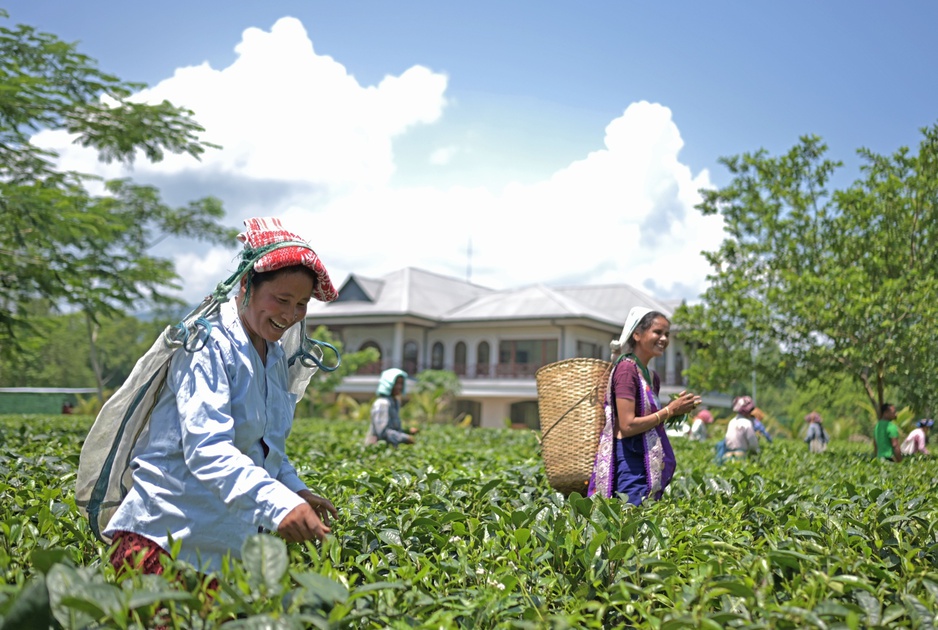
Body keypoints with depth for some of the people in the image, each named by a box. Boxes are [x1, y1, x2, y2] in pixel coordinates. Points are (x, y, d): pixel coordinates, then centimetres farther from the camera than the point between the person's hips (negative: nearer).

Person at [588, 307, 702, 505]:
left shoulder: (651, 376, 14)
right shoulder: (626, 368, -12)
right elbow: (627, 426, -19)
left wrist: (676, 408, 2)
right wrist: (670, 410, -12)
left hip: (649, 464, 9)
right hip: (631, 462, -9)